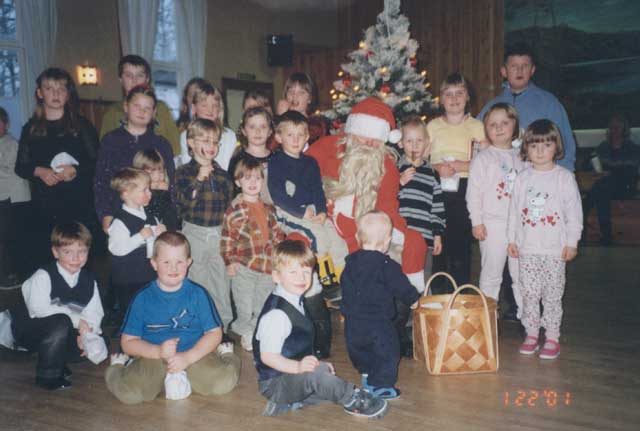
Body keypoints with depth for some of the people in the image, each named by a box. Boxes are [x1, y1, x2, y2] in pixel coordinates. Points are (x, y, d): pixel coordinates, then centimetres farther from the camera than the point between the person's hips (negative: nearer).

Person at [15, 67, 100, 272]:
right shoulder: (31, 128, 12)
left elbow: (96, 162, 4)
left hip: (78, 205, -2)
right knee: (40, 259, -1)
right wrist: (39, 171, -8)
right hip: (43, 206, 2)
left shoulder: (82, 125, 6)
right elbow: (20, 166, 12)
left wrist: (76, 170, -14)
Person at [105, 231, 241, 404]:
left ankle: (226, 355, 11)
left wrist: (188, 357, -15)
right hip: (153, 357, 0)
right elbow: (128, 342, 1)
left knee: (224, 381, -24)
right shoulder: (143, 298, 0)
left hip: (194, 354, 0)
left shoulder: (198, 294, -1)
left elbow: (214, 333, 0)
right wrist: (158, 351, -16)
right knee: (129, 392, -26)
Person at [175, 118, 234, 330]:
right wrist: (199, 178, -25)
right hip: (194, 233, -3)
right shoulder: (184, 172, -4)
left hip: (219, 232, 3)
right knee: (196, 281, 7)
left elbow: (230, 204, 14)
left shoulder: (222, 174, 8)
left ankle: (224, 323, 24)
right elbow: (184, 201, -19)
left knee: (221, 280, 11)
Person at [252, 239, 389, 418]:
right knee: (314, 375, -31)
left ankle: (285, 404, 2)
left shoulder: (296, 301, 8)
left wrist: (316, 364, 13)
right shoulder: (276, 313, -24)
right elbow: (267, 356, -28)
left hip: (293, 375, 10)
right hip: (273, 383, -10)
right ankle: (353, 400, -10)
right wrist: (298, 366, -38)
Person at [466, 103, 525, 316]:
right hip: (493, 223, -4)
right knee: (491, 274, 4)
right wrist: (476, 222, -10)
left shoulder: (521, 157, 12)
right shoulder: (482, 158, -1)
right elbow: (473, 192, -5)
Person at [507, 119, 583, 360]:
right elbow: (514, 210, 10)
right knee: (529, 294, 8)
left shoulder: (564, 177, -2)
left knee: (552, 295, 4)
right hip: (527, 247, 3)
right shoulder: (523, 178, 6)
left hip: (555, 248, -2)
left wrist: (571, 242, -5)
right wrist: (512, 239, 7)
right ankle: (531, 334, 19)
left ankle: (552, 338, 14)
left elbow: (574, 212, -2)